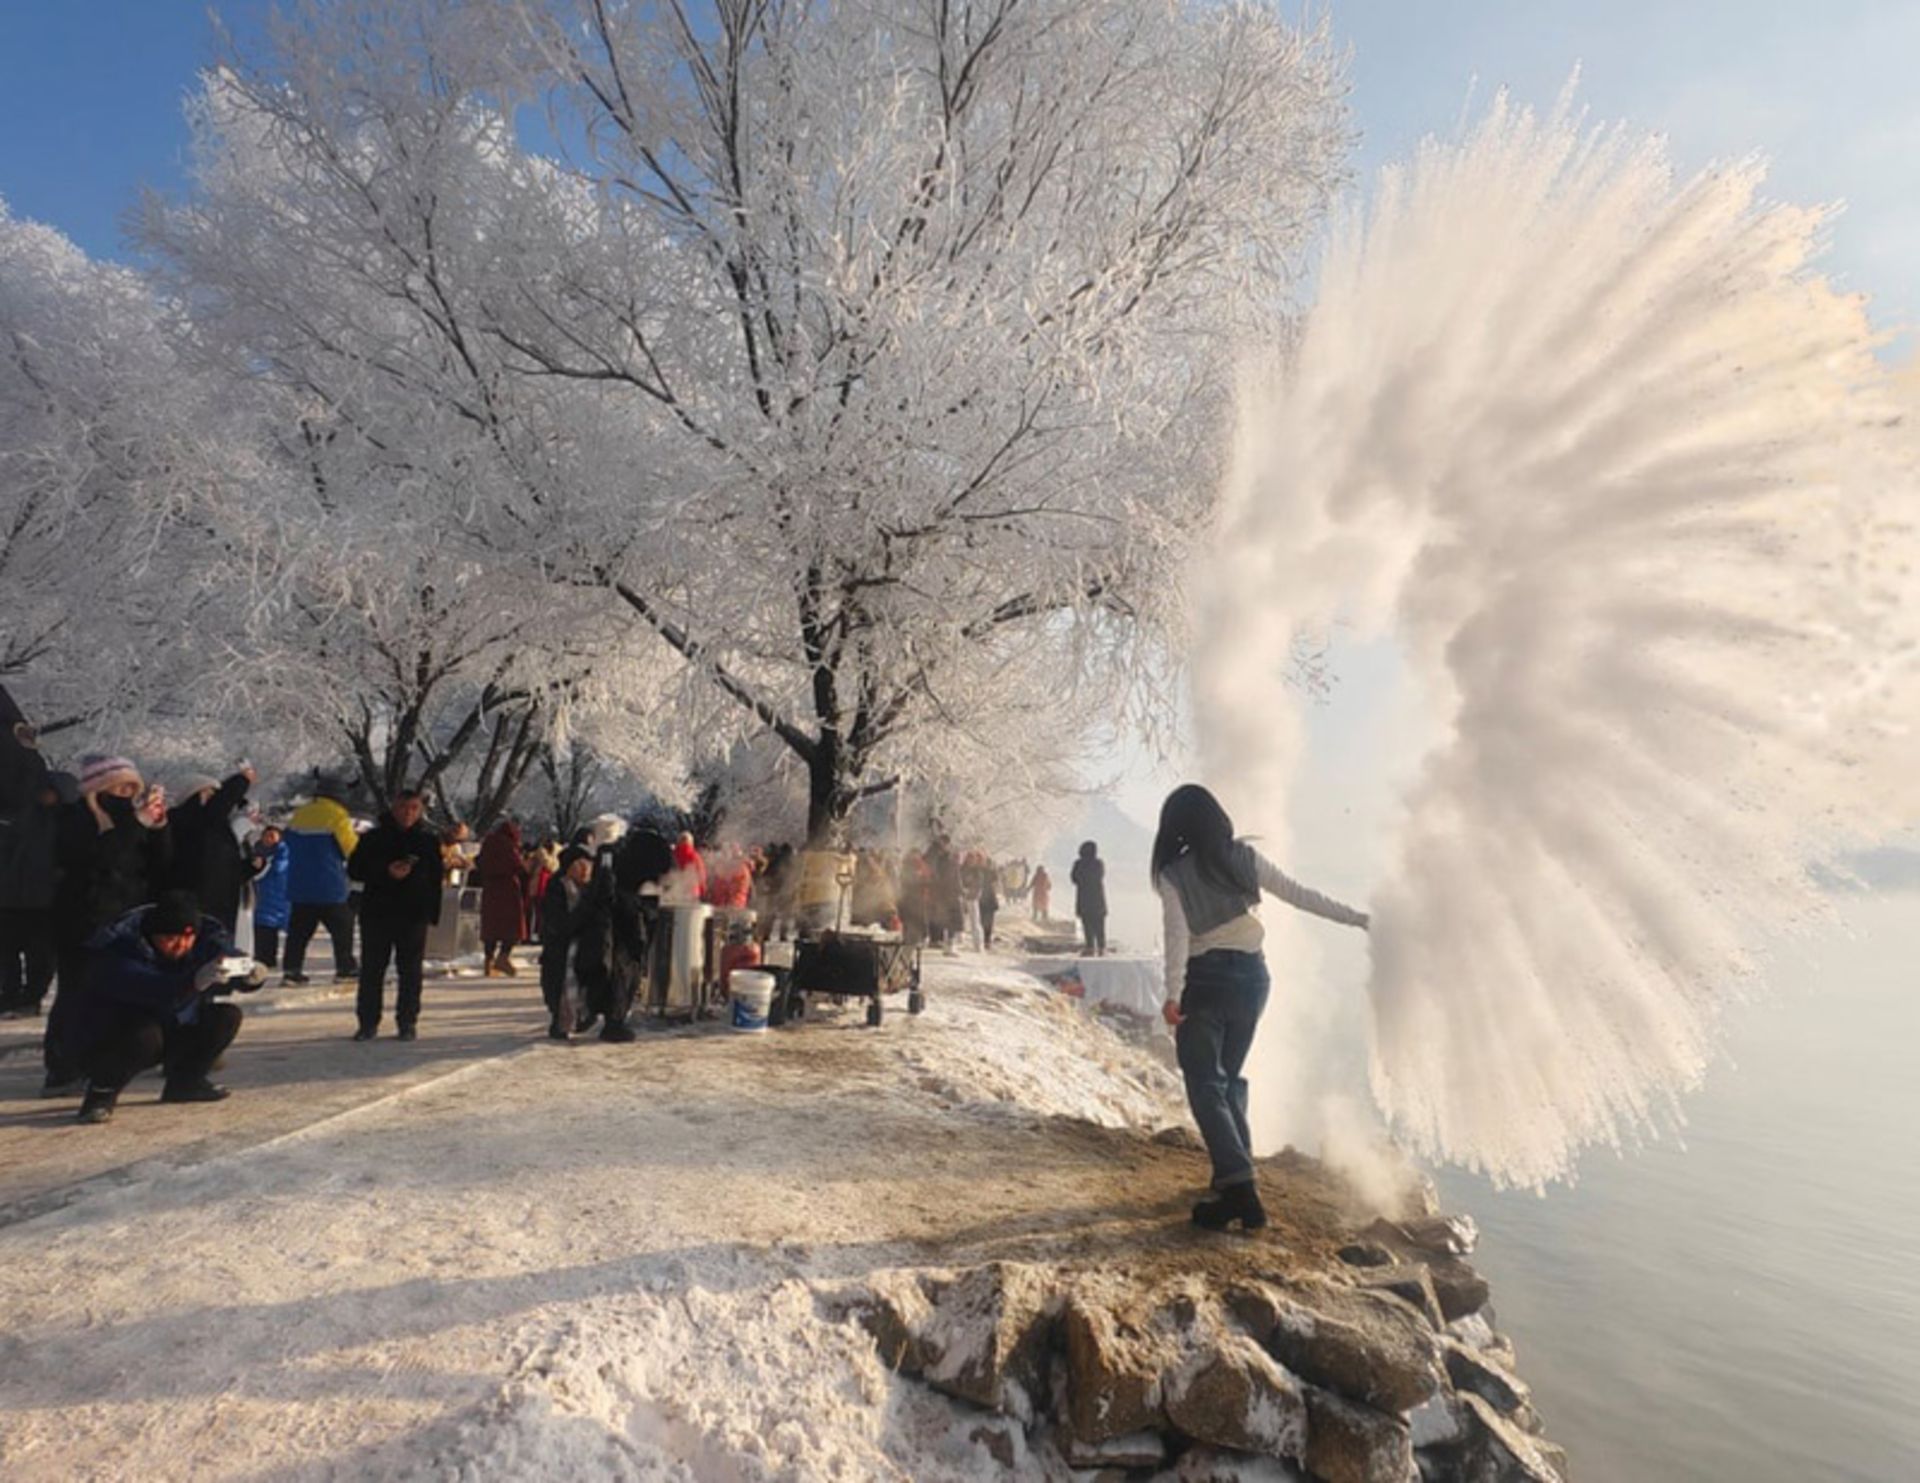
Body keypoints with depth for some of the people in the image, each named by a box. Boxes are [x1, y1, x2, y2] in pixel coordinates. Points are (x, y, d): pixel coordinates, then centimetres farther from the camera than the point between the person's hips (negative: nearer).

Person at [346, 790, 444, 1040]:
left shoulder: (428, 841, 7)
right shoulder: (373, 838, 4)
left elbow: (435, 879, 9)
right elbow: (355, 869, 0)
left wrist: (432, 913, 2)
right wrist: (386, 872, -16)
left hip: (414, 916, 0)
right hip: (376, 913, 0)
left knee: (410, 972, 4)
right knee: (371, 970, 4)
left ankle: (407, 1022, 12)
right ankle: (368, 1022, 14)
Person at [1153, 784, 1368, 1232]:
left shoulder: (1173, 875, -8)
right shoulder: (1245, 858, -1)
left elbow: (1177, 936, -17)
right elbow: (1300, 895, 2)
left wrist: (1173, 993, -20)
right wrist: (1355, 917, 11)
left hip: (1204, 982, -4)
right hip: (1251, 977, 5)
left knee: (1205, 1086, -2)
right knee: (1229, 1078, 20)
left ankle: (1237, 1185, -15)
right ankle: (1236, 1173, 21)